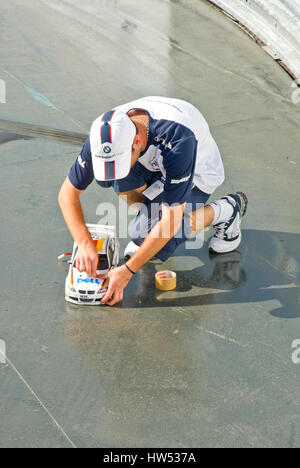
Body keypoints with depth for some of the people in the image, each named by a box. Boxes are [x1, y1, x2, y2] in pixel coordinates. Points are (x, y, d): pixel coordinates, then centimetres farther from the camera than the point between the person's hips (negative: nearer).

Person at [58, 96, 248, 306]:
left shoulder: (177, 139, -43)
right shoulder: (107, 132, -28)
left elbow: (169, 222, -39)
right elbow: (68, 193, -18)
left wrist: (127, 271, -36)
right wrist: (85, 242, -31)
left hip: (198, 172, -5)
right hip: (154, 164, 5)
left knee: (147, 234, -23)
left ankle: (224, 212, 0)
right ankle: (148, 222, 2)